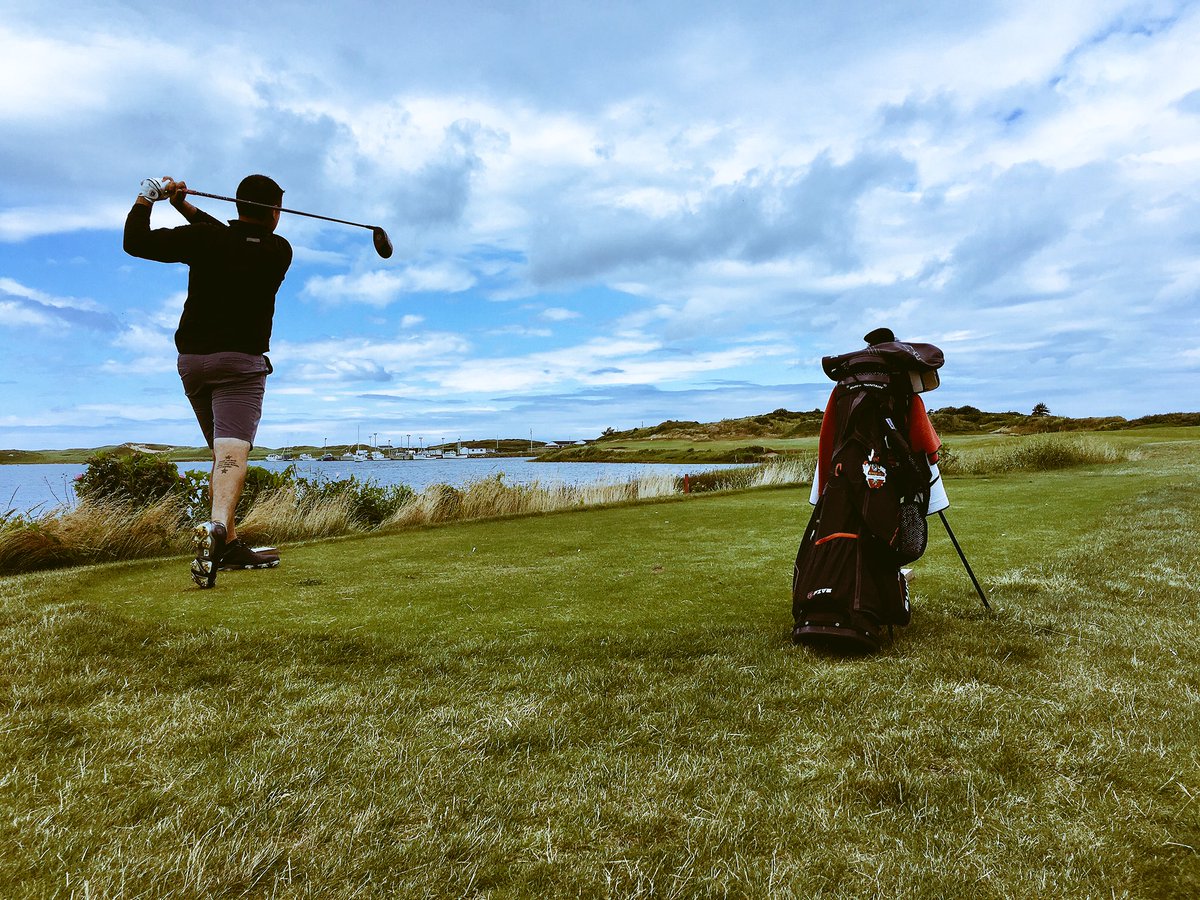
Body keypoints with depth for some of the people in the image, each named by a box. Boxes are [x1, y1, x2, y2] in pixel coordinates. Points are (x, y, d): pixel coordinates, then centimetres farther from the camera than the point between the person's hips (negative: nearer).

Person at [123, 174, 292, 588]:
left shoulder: (204, 239, -1)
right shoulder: (279, 251, 2)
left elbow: (135, 242, 3)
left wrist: (148, 195, 12)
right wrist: (185, 206, 16)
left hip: (192, 360, 3)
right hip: (242, 362, -3)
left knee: (223, 453, 15)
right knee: (233, 451, -18)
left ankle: (230, 545, 18)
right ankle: (217, 527, -44)